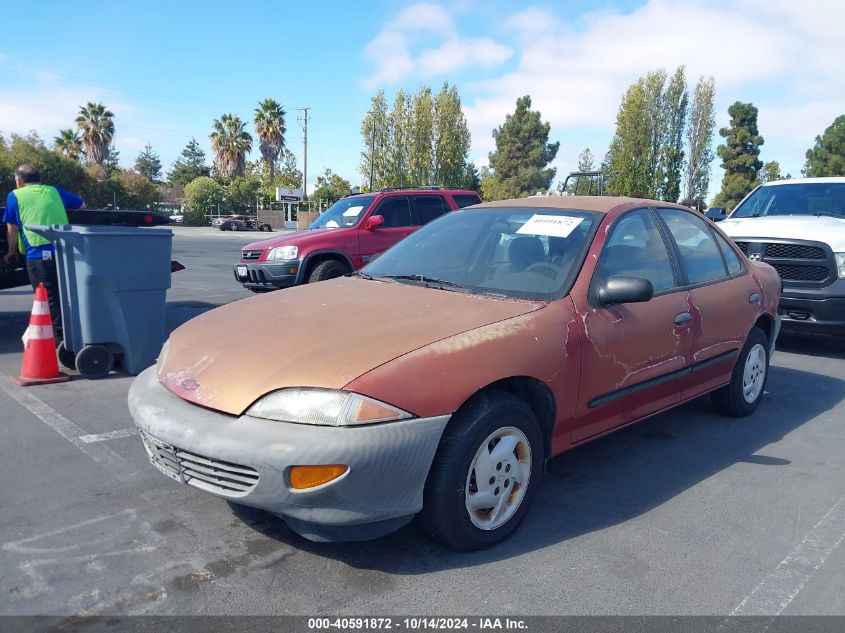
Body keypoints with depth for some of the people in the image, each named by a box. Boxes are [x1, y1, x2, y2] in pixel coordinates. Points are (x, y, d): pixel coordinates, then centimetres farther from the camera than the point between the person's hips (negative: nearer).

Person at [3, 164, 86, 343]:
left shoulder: (15, 196, 9)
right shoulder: (54, 191, 17)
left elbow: (12, 229, 13)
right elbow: (81, 205, 29)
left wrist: (11, 253, 28)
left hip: (38, 255, -3)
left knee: (49, 299, 2)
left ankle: (59, 338, 0)